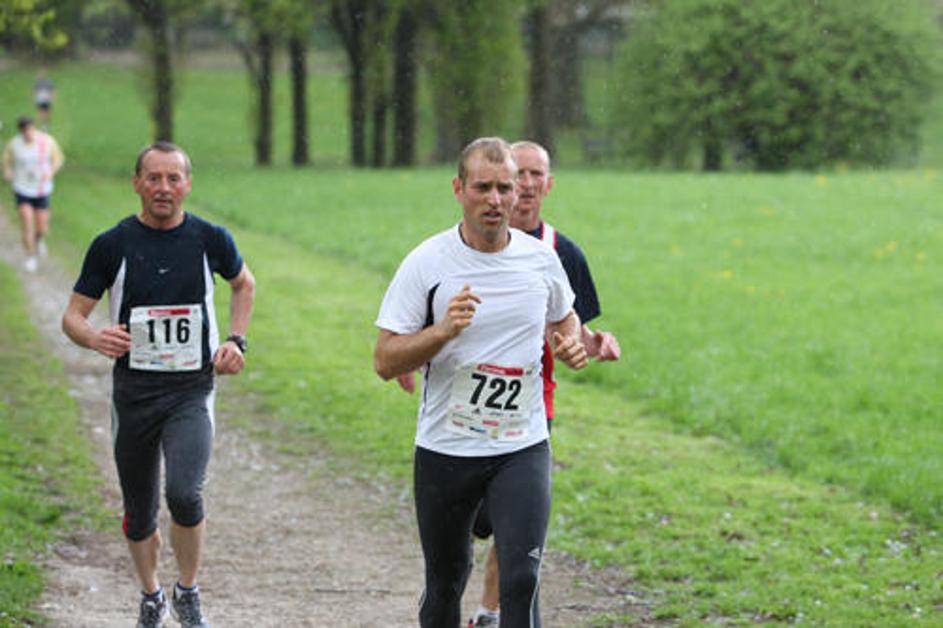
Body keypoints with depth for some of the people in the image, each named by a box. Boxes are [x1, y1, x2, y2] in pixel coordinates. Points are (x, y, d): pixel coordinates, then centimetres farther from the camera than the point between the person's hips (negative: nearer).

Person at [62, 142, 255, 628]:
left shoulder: (210, 239, -1)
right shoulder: (112, 245, -4)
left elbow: (244, 284, 20)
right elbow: (72, 315, 0)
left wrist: (236, 340, 6)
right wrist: (96, 339, -22)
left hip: (192, 391, -1)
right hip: (133, 392, 1)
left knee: (184, 494, -22)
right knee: (139, 513, 10)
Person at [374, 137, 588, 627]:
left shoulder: (542, 259, 1)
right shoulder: (426, 264, -8)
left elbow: (564, 318, 22)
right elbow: (385, 361, -9)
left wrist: (572, 346, -1)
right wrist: (443, 331, -25)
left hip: (522, 449, 1)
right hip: (444, 452, -1)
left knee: (520, 581, -14)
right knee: (445, 582, 11)